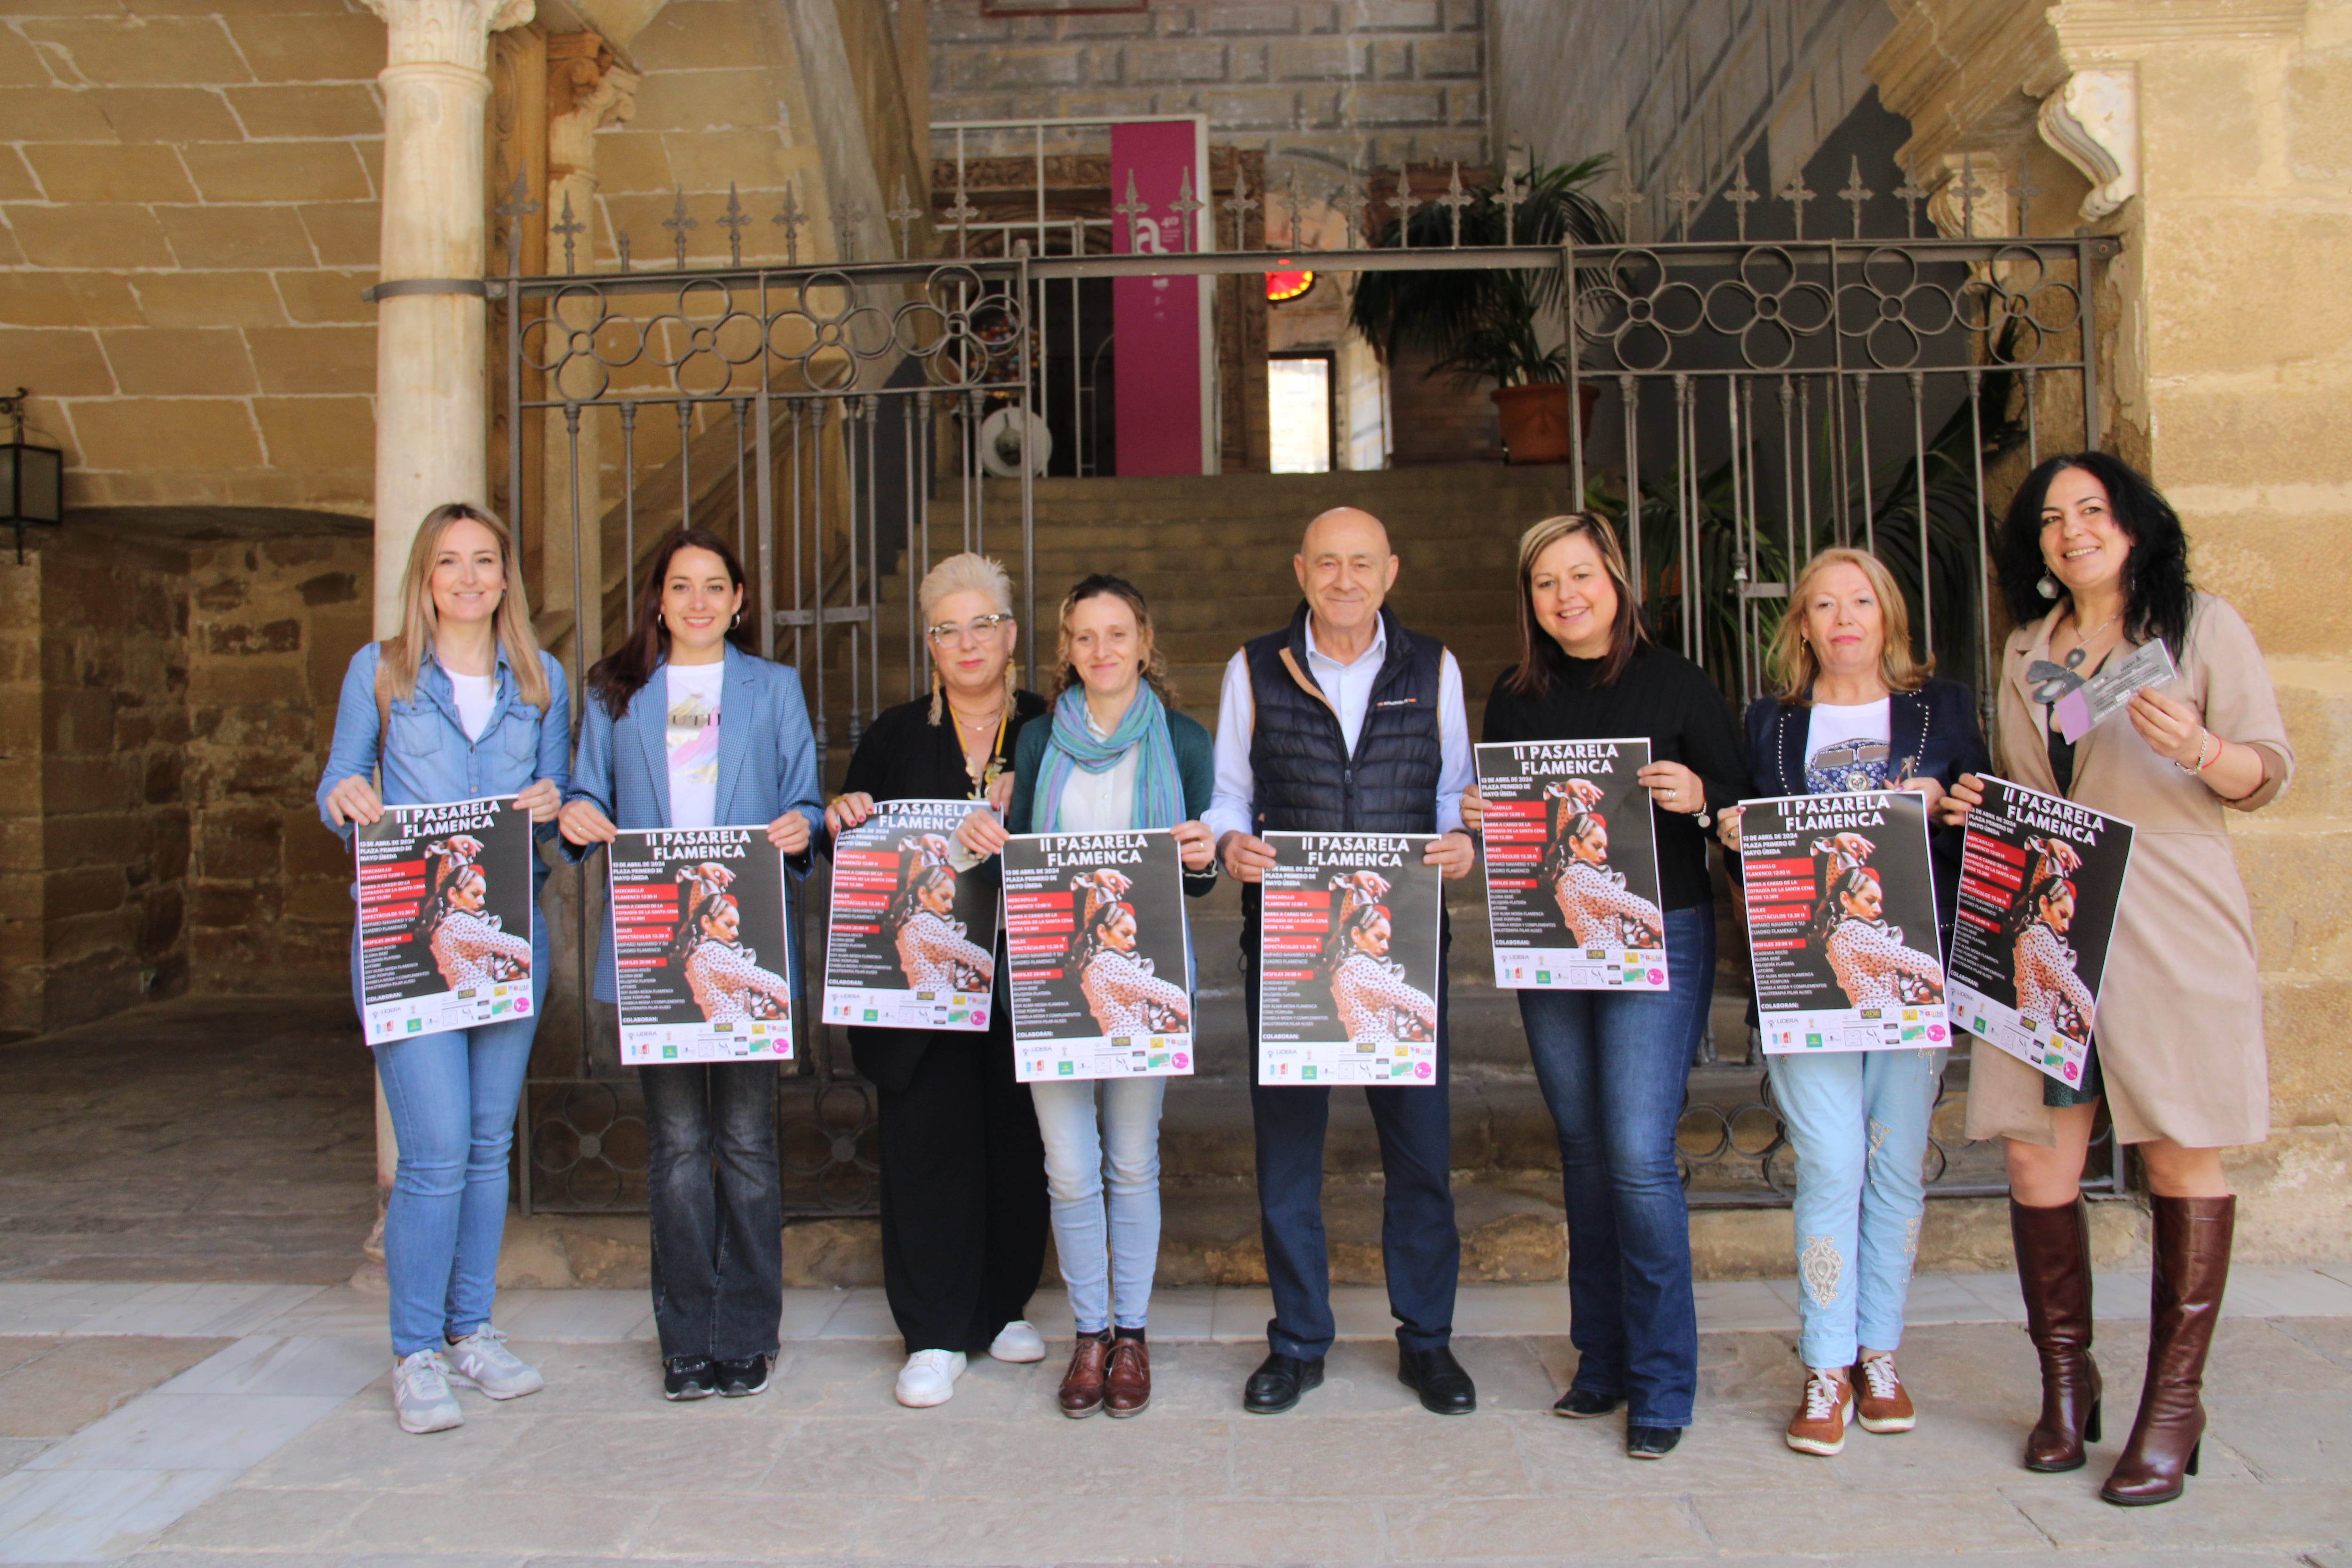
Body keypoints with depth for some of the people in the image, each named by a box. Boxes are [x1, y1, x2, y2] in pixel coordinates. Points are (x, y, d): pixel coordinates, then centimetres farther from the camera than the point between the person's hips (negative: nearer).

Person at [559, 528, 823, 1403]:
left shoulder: (775, 689, 13)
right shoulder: (615, 695, 14)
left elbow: (804, 802, 8)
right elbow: (591, 797, 13)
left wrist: (802, 826, -14)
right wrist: (577, 819, -10)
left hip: (749, 942, -1)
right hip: (651, 943, 1)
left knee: (745, 1137, 3)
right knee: (676, 1140, 4)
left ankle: (746, 1336, 14)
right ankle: (686, 1339, 16)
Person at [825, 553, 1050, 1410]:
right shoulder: (895, 736, 10)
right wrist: (844, 819, -10)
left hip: (1022, 976, 0)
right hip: (920, 977, 0)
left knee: (1018, 1139, 6)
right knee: (927, 1140, 0)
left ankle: (1004, 1307, 25)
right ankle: (935, 1335, 11)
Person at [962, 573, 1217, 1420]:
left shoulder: (1183, 741, 3)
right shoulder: (1040, 740, 8)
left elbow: (1198, 878, 6)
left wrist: (1201, 862, -17)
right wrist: (984, 839, -8)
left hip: (1144, 976, -1)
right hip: (1052, 974, 1)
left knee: (1132, 1161, 8)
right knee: (1070, 1167, 5)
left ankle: (1132, 1332, 24)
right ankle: (1089, 1333, 22)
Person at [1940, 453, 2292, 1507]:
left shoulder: (2204, 627, 5)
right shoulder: (2025, 649, 18)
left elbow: (2270, 773, 0)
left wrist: (2198, 749, -19)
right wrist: (1976, 801, 3)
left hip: (2172, 932, -3)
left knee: (2181, 1153, 0)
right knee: (2034, 1153, 0)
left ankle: (2172, 1402, 12)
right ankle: (2064, 1381, 15)